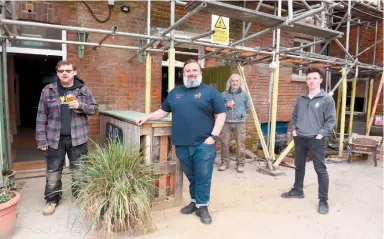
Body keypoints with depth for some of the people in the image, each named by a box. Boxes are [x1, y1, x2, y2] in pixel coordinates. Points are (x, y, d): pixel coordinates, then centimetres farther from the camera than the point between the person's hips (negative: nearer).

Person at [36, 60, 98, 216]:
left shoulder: (83, 90, 0)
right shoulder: (48, 91, -1)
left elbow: (94, 108, 3)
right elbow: (41, 117, 0)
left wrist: (80, 106, -18)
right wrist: (41, 140, -3)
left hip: (77, 138, 0)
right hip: (55, 139, 0)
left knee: (79, 170, 12)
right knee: (53, 171, 12)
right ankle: (52, 200, 30)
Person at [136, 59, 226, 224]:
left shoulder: (210, 91, 1)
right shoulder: (175, 92, 14)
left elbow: (220, 115, -1)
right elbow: (163, 111, 19)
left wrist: (213, 136, -10)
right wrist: (147, 118, 6)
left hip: (203, 144, -3)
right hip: (182, 145, 4)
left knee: (203, 177, 4)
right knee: (191, 176, 16)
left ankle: (202, 206, 20)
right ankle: (194, 202, 34)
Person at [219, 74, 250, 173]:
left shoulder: (244, 94, 4)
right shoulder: (224, 94, 3)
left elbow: (247, 108, 17)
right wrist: (226, 106, -8)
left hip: (239, 123, 0)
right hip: (226, 122, 1)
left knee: (240, 145, 1)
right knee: (224, 143, 3)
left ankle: (240, 164, 15)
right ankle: (224, 162, 17)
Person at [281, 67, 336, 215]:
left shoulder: (327, 99, -5)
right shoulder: (301, 99, 10)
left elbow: (331, 120, -7)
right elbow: (295, 116, 19)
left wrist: (321, 134, -14)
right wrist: (294, 129, 6)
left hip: (316, 140, -5)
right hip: (299, 138, 6)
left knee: (321, 170, 0)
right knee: (299, 166, 17)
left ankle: (323, 200, 11)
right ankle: (297, 190, 34)